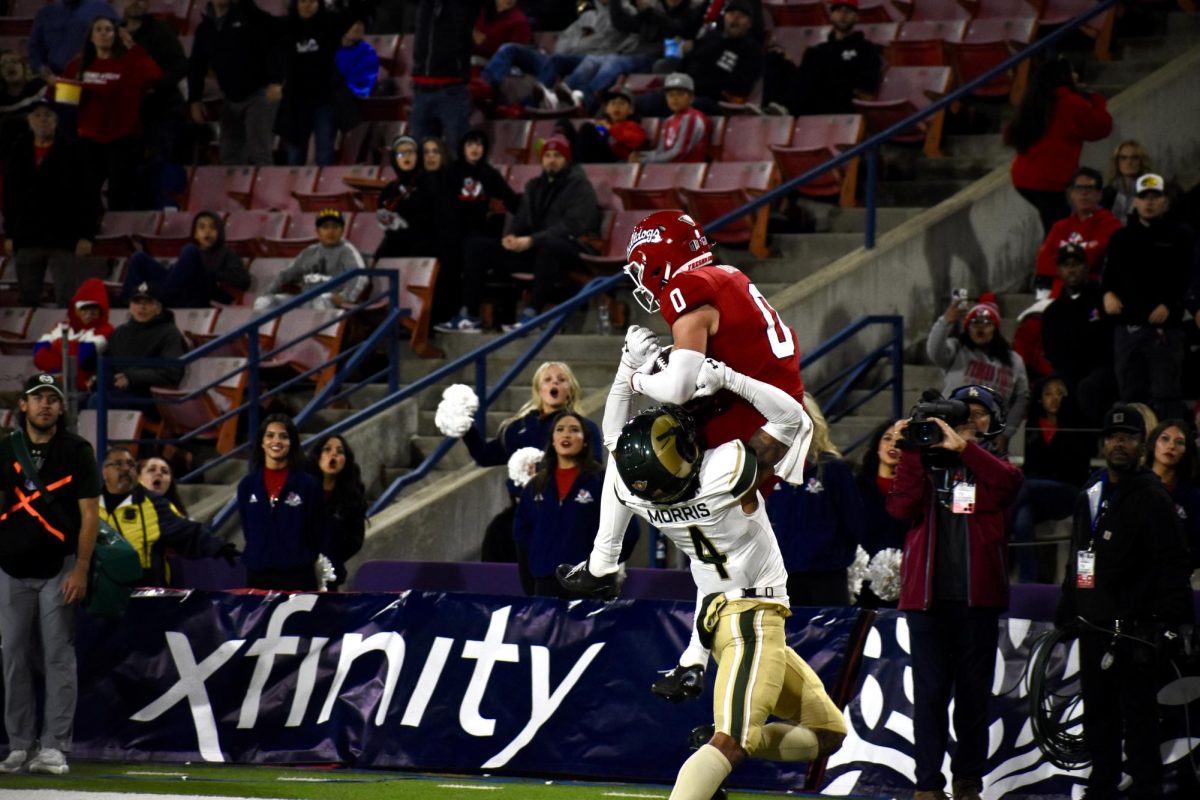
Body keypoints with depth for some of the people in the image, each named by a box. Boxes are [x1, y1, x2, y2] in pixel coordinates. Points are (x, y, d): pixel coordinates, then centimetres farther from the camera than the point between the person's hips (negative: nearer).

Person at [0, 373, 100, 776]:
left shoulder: (77, 451, -1)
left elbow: (89, 513, -4)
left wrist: (80, 571, -11)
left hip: (59, 569, -3)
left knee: (59, 656, -5)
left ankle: (54, 748, -3)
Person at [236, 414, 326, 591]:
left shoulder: (308, 485, 0)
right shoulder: (247, 485, 9)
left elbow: (319, 535, 4)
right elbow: (248, 530, 15)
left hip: (297, 576, -3)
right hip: (258, 576, 3)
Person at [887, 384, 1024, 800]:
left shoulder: (991, 467, 10)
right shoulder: (925, 464, 11)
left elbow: (1008, 482, -16)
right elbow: (901, 507, -6)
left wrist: (962, 446, -23)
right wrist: (910, 452, -12)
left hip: (977, 597, 0)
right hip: (927, 595, 0)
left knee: (974, 694, 6)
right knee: (929, 692, -2)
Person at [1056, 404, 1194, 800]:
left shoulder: (1152, 499, -6)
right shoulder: (1089, 497, 17)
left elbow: (1173, 563, -11)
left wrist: (1171, 620, -18)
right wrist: (1066, 614, 22)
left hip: (1134, 629, -7)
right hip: (1093, 628, 7)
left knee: (1138, 712, -6)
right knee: (1098, 713, 12)